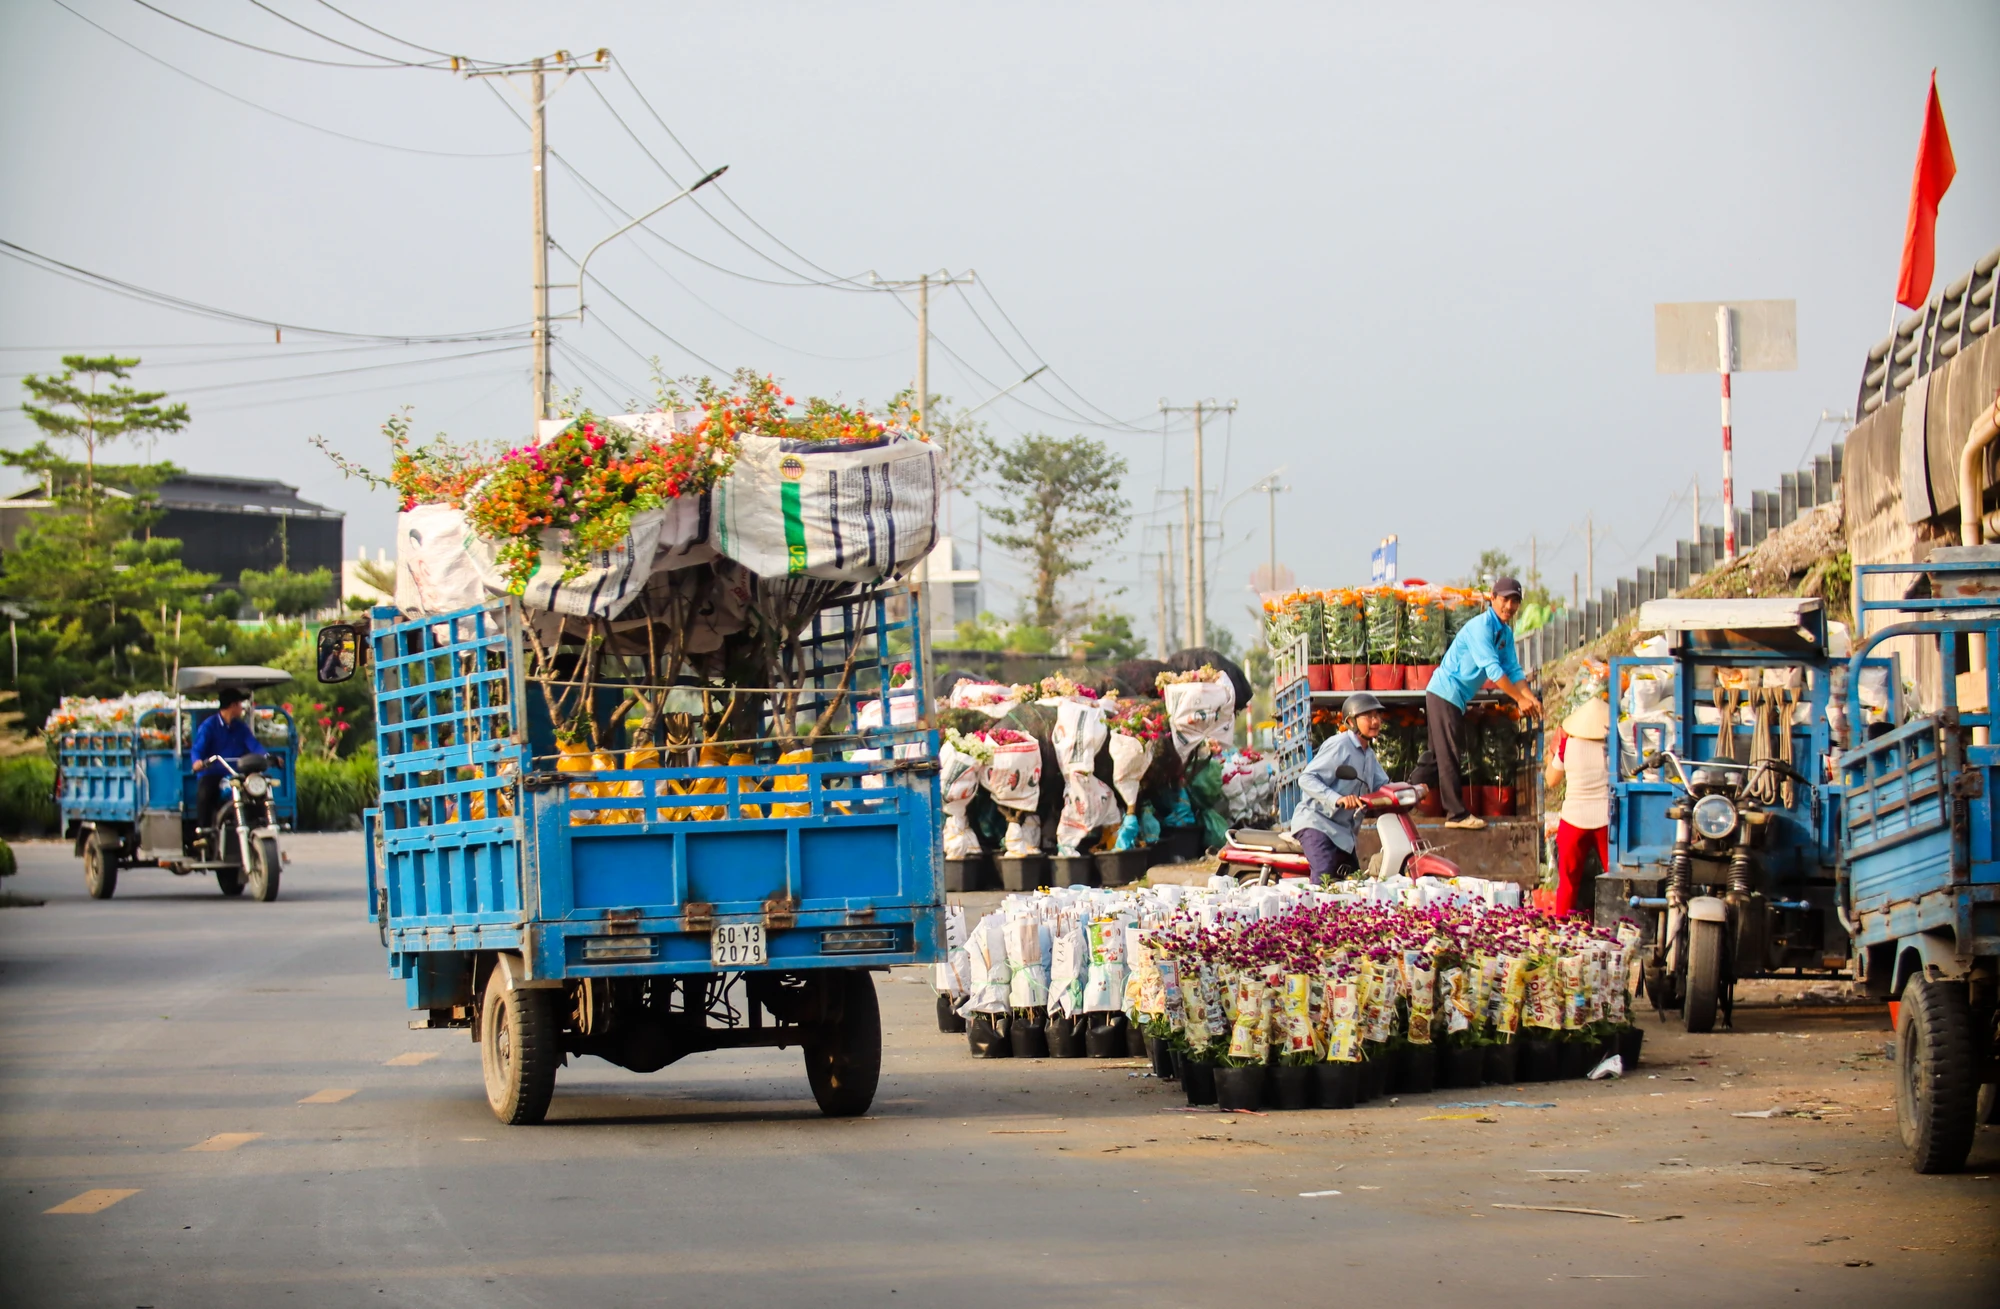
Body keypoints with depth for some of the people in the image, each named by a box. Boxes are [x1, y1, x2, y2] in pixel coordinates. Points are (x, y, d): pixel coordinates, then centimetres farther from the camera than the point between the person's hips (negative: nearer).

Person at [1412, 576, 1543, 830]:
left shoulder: (1506, 633, 10)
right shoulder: (1481, 627, -19)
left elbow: (1513, 670, 9)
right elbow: (1493, 668, -25)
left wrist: (1531, 698, -6)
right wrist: (1520, 699, -24)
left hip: (1456, 697, 10)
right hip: (1446, 692, -10)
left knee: (1437, 752, 14)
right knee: (1450, 754, -7)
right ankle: (1457, 814, -5)